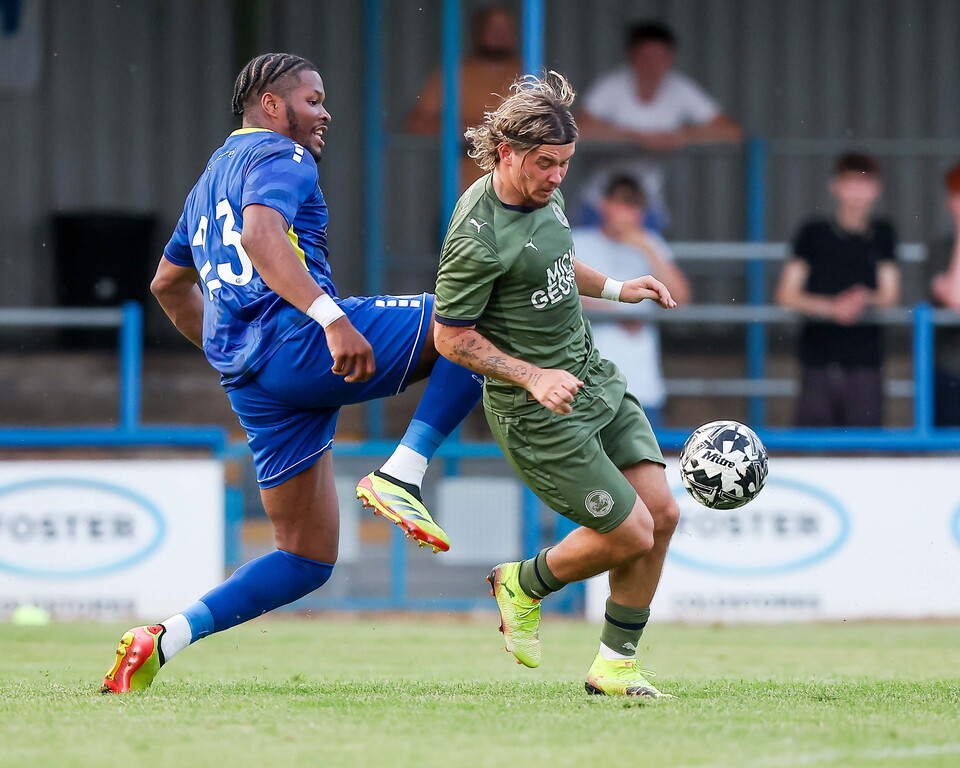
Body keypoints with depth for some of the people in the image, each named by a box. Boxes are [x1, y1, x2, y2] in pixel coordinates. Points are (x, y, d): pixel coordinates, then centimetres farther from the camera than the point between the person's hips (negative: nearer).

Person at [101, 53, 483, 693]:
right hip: (299, 341, -9)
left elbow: (168, 285, 41)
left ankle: (165, 640, -1)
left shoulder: (210, 180, 29)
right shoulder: (280, 158, 0)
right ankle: (401, 476, -18)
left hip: (249, 381, 9)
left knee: (308, 562, 11)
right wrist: (330, 316, -32)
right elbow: (260, 235, -22)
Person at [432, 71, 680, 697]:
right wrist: (534, 379, -22)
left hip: (595, 376, 9)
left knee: (661, 514, 1)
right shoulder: (478, 236, -24)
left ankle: (615, 664, 15)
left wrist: (614, 288, 14)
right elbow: (451, 336, -17)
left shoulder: (541, 193, 3)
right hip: (538, 411, -9)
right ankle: (525, 586, 21)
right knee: (630, 536, -7)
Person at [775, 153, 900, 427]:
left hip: (865, 359, 1)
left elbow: (890, 296, 10)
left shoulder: (882, 235, 12)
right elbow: (787, 296, 3)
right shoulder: (814, 234, 5)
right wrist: (832, 307, -13)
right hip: (819, 358, -1)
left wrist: (866, 300, -13)